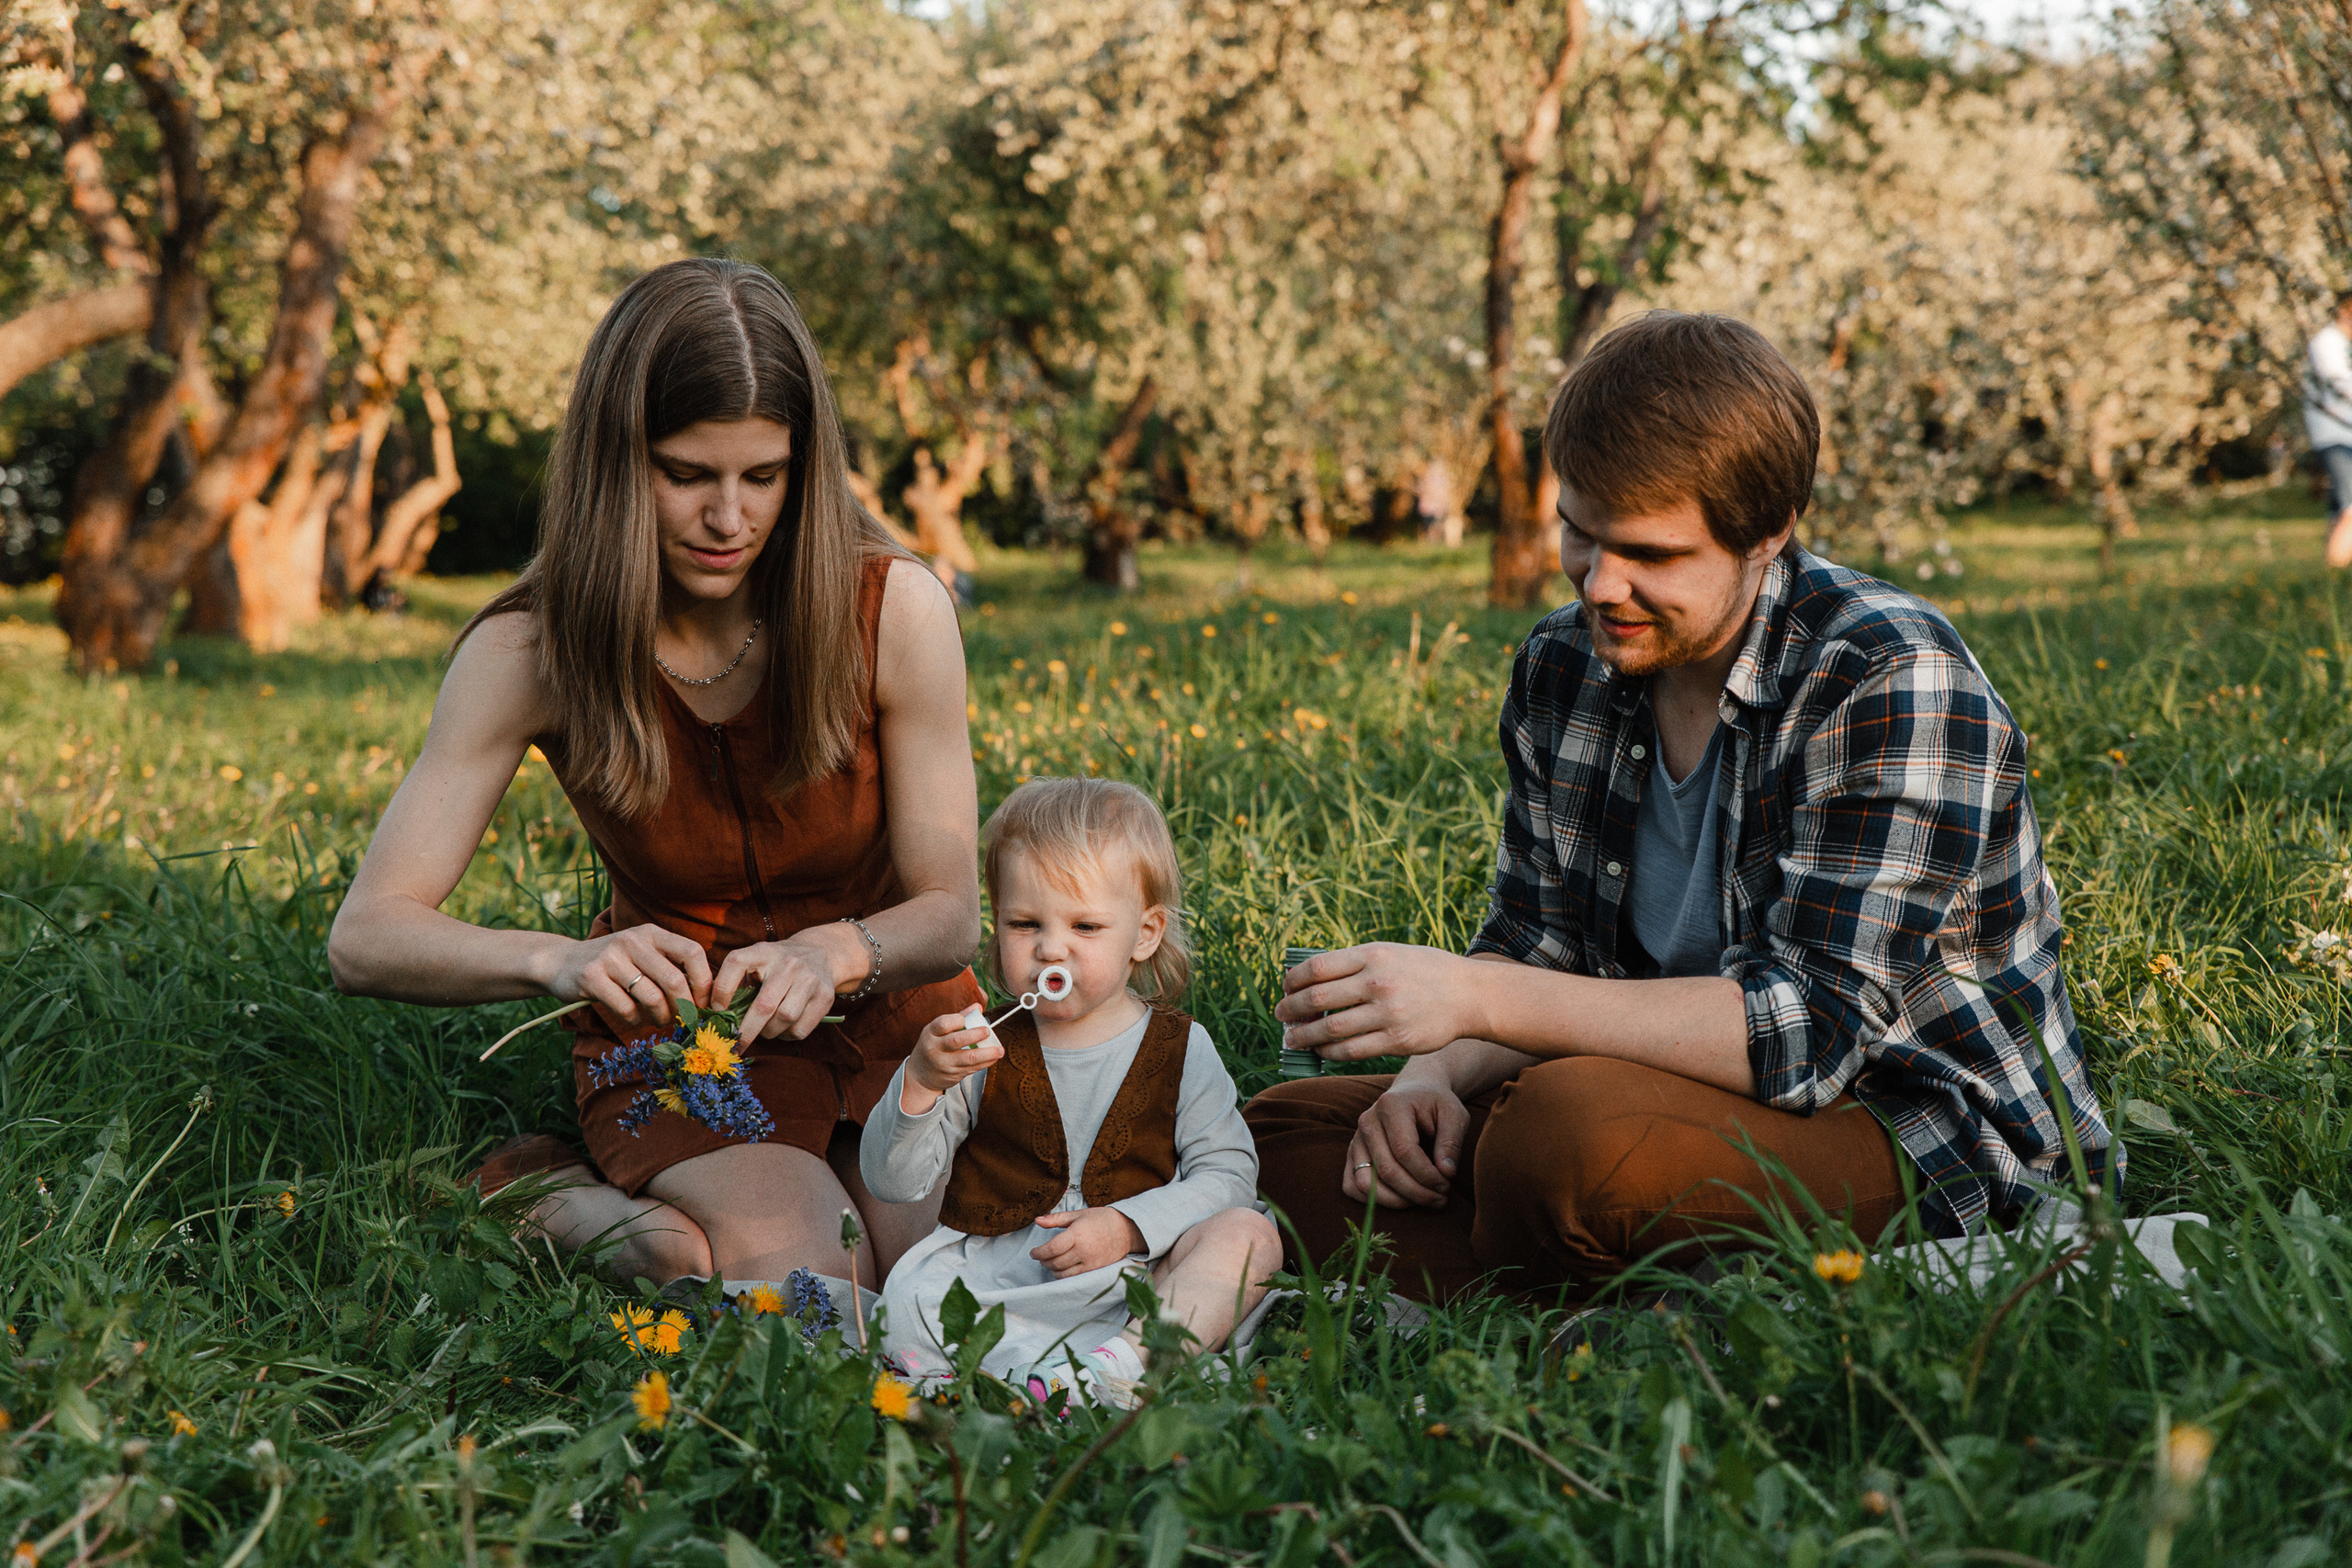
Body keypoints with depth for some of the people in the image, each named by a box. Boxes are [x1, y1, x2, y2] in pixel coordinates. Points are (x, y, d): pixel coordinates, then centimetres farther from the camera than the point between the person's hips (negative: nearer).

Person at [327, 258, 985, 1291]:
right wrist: (558, 962, -42)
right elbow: (365, 940, -21)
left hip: (887, 1014, 2)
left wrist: (835, 954, -36)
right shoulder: (530, 650, -18)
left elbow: (949, 912, -12)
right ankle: (564, 1201, 1)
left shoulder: (894, 609, -17)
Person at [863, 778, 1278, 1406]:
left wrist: (1128, 1226, -15)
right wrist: (920, 1084, -16)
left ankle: (1126, 1362, -42)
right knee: (905, 1302, -28)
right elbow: (894, 1181, 3)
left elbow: (1227, 1174, 1)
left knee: (1249, 1235, -24)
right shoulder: (982, 1048, 5)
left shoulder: (1181, 1049, 5)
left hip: (1131, 1283, 0)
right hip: (988, 1278, 0)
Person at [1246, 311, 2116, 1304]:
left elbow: (1814, 1029, -27)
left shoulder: (1891, 683, -19)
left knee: (1570, 1127, -37)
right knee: (1283, 1134, -2)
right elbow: (1533, 950, 10)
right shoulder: (1563, 671, 4)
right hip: (1713, 1106, 8)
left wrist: (1475, 996, -31)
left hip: (1927, 1149, -8)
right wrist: (1435, 1077, -13)